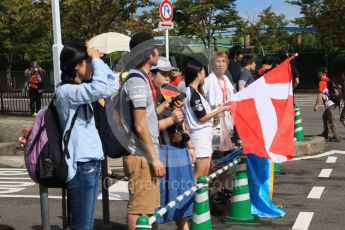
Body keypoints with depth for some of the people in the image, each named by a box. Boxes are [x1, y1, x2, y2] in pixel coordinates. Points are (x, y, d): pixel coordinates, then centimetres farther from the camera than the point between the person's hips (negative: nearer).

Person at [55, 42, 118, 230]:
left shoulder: (80, 89, 16)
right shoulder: (65, 91, -15)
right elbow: (100, 88, -28)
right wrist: (96, 59, -17)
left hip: (91, 162, 10)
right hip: (80, 165, -10)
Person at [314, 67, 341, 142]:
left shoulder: (322, 81, -11)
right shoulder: (329, 80, 15)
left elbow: (320, 95, -17)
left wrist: (316, 106, -13)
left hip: (329, 104, -10)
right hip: (333, 102, 10)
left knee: (331, 121, -7)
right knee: (324, 117, 22)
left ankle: (336, 137, -6)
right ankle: (325, 133, 30)